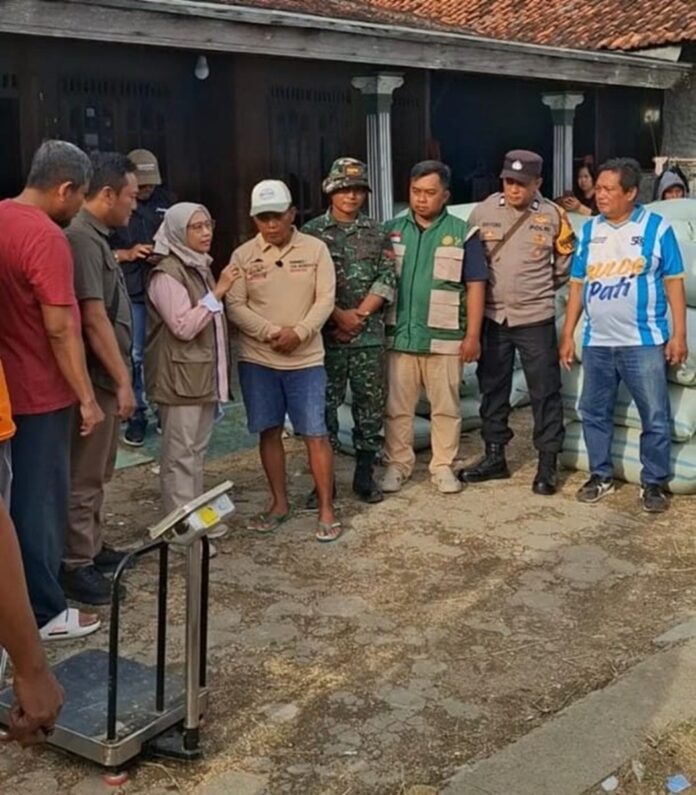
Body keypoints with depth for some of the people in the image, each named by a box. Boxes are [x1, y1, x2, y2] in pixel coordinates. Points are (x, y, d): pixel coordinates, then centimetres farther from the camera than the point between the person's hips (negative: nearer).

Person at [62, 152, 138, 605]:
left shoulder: (97, 237, 13)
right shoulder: (82, 238, -19)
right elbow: (93, 319, -23)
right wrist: (122, 380, -20)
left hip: (106, 376, 10)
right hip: (97, 379, -10)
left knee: (99, 473, 19)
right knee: (85, 476, -1)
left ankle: (94, 548, 30)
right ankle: (75, 566, 8)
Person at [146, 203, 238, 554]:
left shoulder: (200, 267, 14)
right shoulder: (166, 274, -14)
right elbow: (184, 327, -22)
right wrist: (217, 293, -21)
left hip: (203, 374, 9)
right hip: (180, 377, -9)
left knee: (196, 450, 15)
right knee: (180, 455, -4)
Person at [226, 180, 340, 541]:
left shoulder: (315, 249, -1)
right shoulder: (242, 255, 1)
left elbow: (325, 299, -5)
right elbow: (235, 306, -4)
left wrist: (299, 332, -20)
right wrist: (270, 331, -17)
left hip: (306, 359, -1)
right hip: (257, 360, 2)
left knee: (315, 434, -2)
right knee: (269, 432, 10)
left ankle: (326, 509, 8)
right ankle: (279, 503, 24)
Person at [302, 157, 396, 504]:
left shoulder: (377, 233, 8)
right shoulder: (311, 233, 2)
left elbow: (387, 279, 0)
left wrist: (360, 314, -11)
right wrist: (339, 316, -12)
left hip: (370, 335, 2)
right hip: (326, 335, -2)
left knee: (371, 404, 6)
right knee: (324, 405, 2)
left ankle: (365, 475, 18)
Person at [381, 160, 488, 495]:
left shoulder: (462, 233, 1)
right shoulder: (392, 231, 7)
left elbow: (475, 286, 0)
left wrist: (473, 334, -5)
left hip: (444, 338, -2)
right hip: (399, 336, 2)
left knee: (446, 407, 7)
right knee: (397, 407, 7)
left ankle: (443, 466, 18)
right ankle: (397, 465, 19)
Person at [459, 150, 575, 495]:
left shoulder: (553, 216, -4)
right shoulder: (483, 211, -2)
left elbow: (565, 263, 8)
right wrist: (484, 290, 8)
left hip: (536, 318, -2)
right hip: (493, 317, 2)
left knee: (545, 392, 2)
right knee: (492, 388, 12)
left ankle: (547, 464, 11)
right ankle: (494, 456, 26)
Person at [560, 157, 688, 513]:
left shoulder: (656, 227, -3)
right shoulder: (590, 230, 7)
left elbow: (674, 282, -2)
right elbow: (578, 284, 11)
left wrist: (679, 334, -7)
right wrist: (567, 334, 8)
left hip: (644, 341, -4)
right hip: (597, 342, 4)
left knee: (655, 417, 1)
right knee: (594, 413, 11)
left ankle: (654, 482, 15)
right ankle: (601, 475, 25)